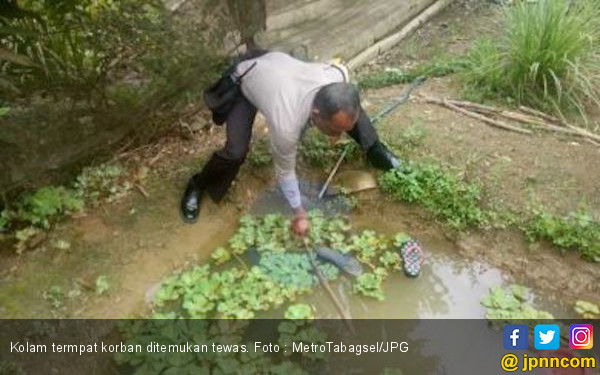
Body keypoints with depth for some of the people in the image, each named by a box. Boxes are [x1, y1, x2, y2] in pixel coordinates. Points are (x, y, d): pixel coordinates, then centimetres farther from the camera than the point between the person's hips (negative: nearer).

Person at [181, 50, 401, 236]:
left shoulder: (338, 75, -33)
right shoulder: (287, 126, -42)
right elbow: (285, 172, -23)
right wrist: (299, 214, -11)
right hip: (243, 81, -5)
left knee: (347, 104, 0)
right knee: (236, 152, -22)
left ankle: (374, 151, 22)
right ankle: (197, 187, 7)